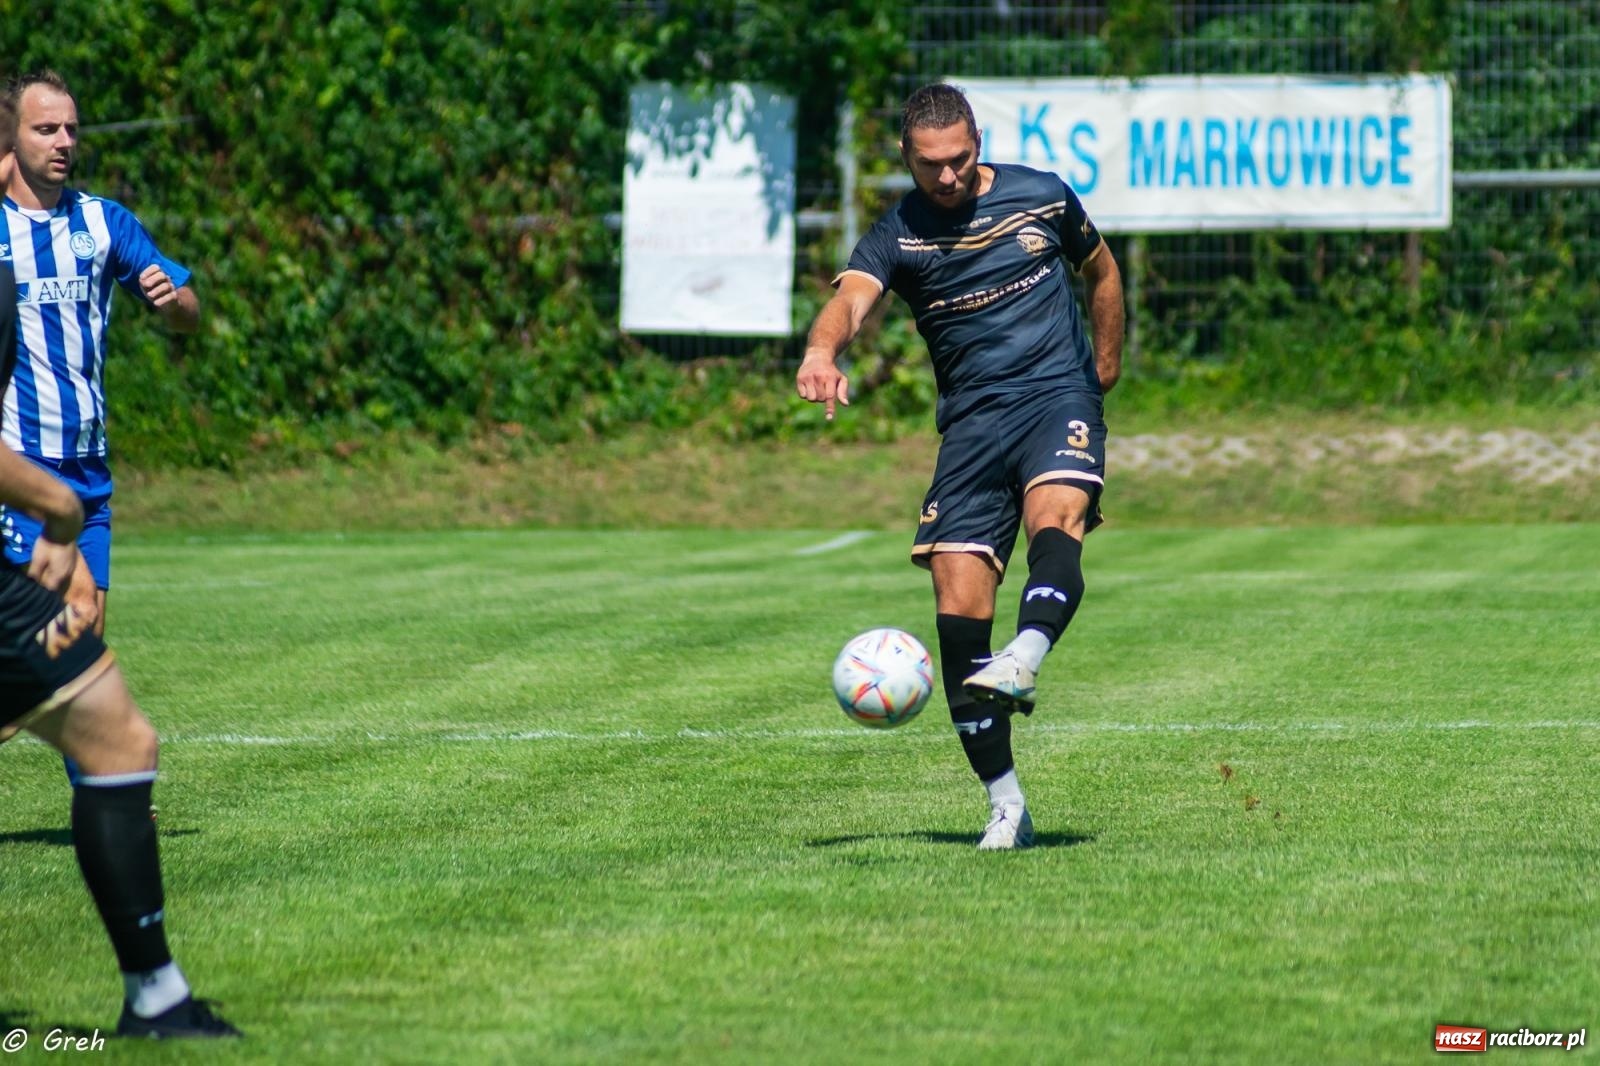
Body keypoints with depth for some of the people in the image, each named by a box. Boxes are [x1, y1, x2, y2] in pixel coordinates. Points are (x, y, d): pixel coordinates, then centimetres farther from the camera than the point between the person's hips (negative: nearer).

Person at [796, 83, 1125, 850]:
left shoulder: (1041, 198, 5)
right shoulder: (897, 236, 1)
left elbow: (1101, 270, 25)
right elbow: (851, 298, -21)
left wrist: (1105, 364, 27)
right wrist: (822, 351, -43)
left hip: (1057, 395, -1)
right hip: (971, 420, 1)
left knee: (1053, 519, -33)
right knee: (958, 600, -10)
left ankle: (1022, 664, -60)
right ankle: (1005, 804, -3)